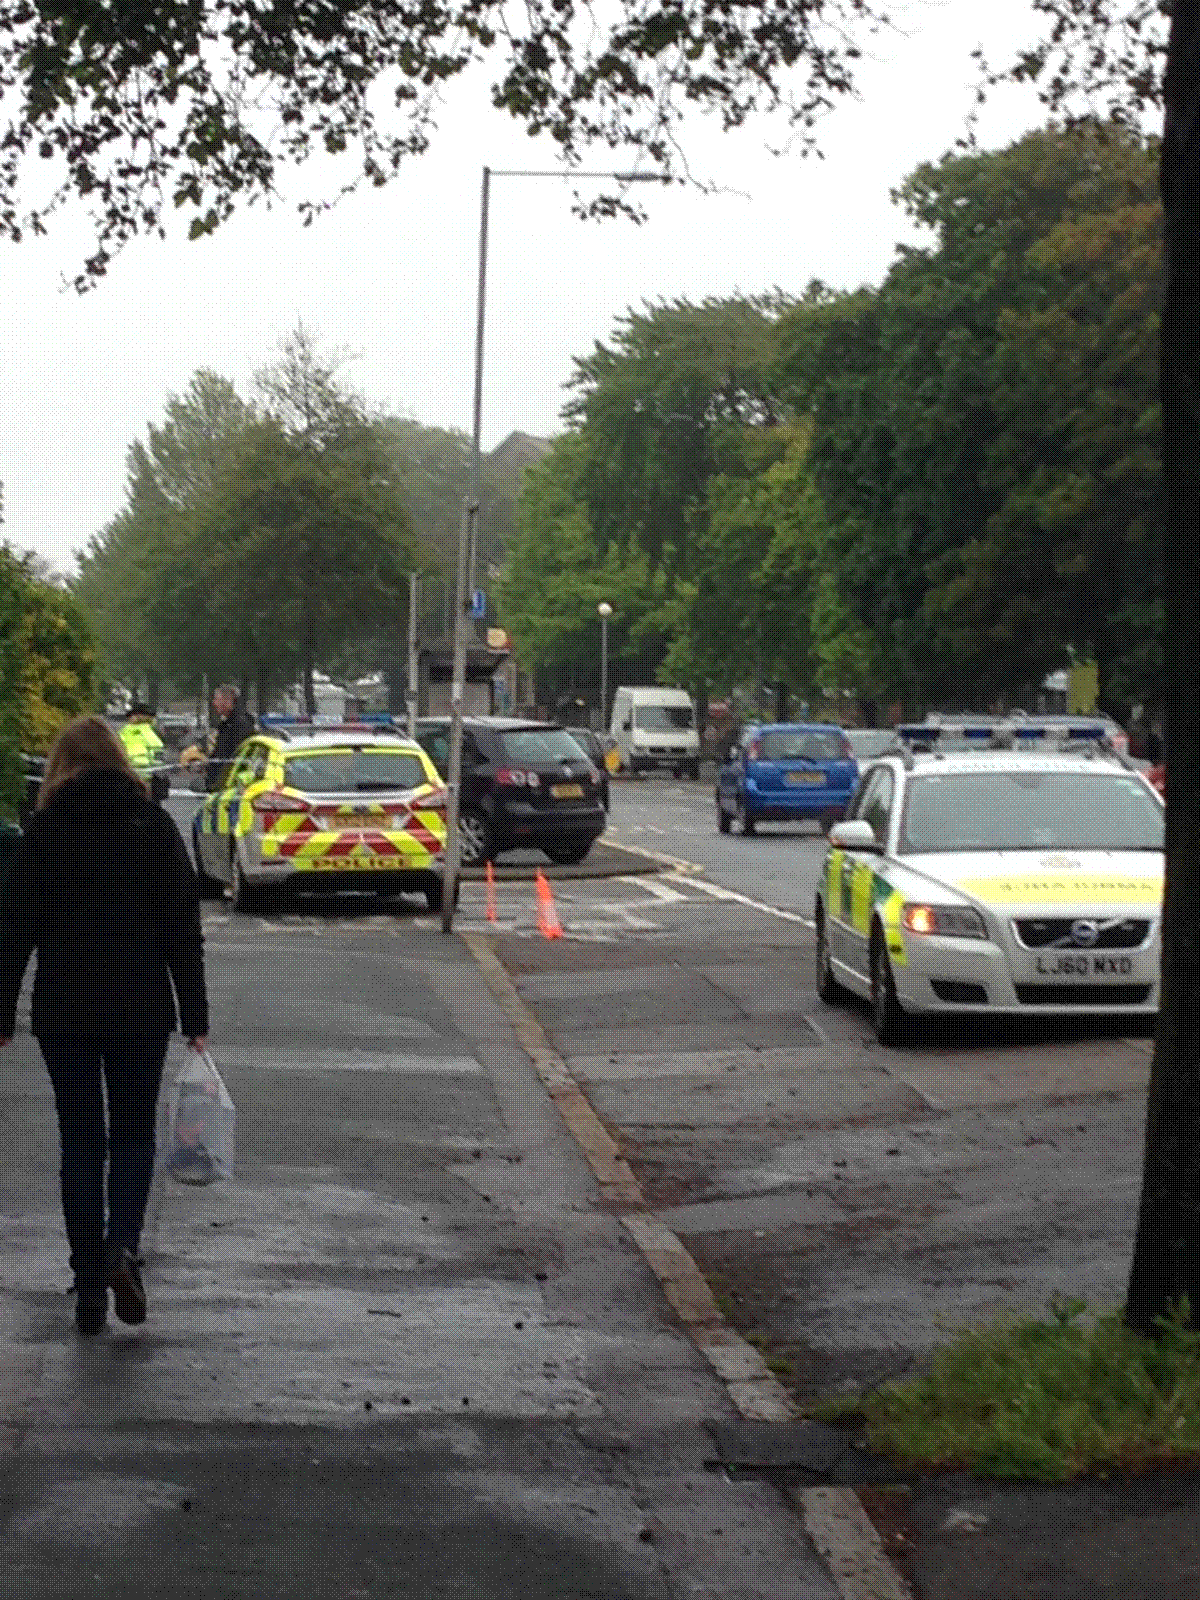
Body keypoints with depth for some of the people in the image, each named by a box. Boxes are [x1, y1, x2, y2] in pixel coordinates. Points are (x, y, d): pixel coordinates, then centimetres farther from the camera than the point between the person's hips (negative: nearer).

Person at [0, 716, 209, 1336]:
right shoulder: (154, 825, 0)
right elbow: (184, 928, -1)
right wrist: (195, 1015, 3)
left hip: (63, 1008, 0)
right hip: (141, 1006, 1)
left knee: (81, 1139, 8)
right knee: (134, 1133, 14)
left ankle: (90, 1283, 7)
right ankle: (123, 1245, -10)